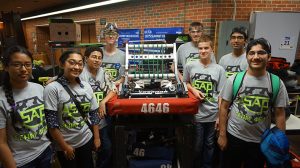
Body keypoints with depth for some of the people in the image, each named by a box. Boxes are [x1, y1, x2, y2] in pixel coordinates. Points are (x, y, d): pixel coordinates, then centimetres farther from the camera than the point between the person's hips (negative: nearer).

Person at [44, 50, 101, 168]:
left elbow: (93, 114, 4)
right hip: (65, 145, -4)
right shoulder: (52, 88, -16)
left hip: (87, 140, 4)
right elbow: (51, 122, -16)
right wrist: (64, 146, -13)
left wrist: (96, 137, 4)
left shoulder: (86, 86, -2)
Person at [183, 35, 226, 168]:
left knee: (209, 144, 18)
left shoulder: (219, 69, -4)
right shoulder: (190, 66, -3)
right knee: (197, 145, 14)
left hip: (213, 115, 1)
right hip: (196, 114, 0)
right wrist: (193, 90, -9)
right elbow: (185, 83, 12)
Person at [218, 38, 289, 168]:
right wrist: (222, 135, -6)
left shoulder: (277, 83, -5)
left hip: (261, 141, 1)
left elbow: (279, 114, -1)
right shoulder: (234, 79, -9)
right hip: (233, 137, -1)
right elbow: (224, 107, -6)